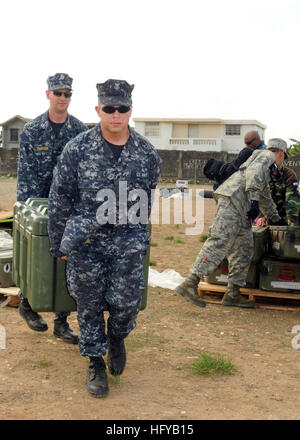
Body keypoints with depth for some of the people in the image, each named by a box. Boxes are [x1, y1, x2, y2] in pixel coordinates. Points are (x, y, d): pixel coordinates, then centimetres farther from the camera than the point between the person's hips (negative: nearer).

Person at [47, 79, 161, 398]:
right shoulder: (77, 150, -6)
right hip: (85, 241, 0)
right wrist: (59, 245, 4)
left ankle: (117, 336, 30)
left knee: (127, 300, -5)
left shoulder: (145, 152, 0)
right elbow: (59, 200, 1)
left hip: (128, 242, 1)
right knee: (90, 306, 8)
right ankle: (96, 363, 28)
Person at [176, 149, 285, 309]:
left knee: (244, 248, 7)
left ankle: (232, 294, 7)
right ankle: (190, 284, -26)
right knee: (220, 242, -20)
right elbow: (254, 171, -12)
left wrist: (276, 219, 63)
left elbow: (266, 198, 52)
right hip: (232, 197, -10)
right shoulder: (268, 155, 9)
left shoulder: (266, 174, 39)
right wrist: (254, 199, -22)